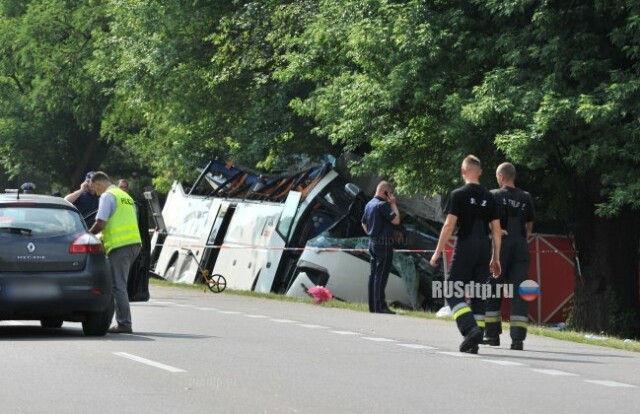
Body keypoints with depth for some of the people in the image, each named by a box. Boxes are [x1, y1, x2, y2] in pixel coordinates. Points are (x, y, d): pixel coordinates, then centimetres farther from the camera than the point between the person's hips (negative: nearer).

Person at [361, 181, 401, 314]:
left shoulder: (369, 204, 14)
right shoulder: (382, 205, -15)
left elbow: (364, 223, 23)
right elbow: (396, 220, -18)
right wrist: (393, 204, -9)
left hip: (373, 242, 9)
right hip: (384, 244, -9)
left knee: (373, 274, 10)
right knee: (381, 275, -9)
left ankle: (373, 306, 12)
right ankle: (380, 306, -11)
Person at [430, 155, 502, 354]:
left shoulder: (459, 194, -5)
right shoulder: (488, 197, 10)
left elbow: (449, 225, -9)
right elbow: (496, 229, 9)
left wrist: (438, 252, -4)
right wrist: (495, 258, 15)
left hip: (465, 247, -5)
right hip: (484, 248, 5)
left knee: (453, 292, -1)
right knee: (478, 295, 8)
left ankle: (470, 328, -22)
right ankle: (474, 341, 6)